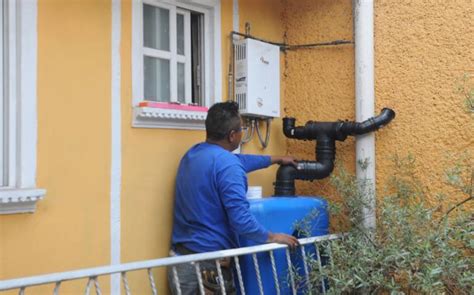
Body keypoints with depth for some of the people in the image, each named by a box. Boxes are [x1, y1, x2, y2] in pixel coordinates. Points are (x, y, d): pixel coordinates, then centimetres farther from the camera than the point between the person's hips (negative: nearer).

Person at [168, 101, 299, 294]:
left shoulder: (193, 154, 11)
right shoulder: (227, 166, -18)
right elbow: (241, 220, -22)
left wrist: (276, 159, 37)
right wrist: (272, 238, -6)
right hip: (208, 264, -8)